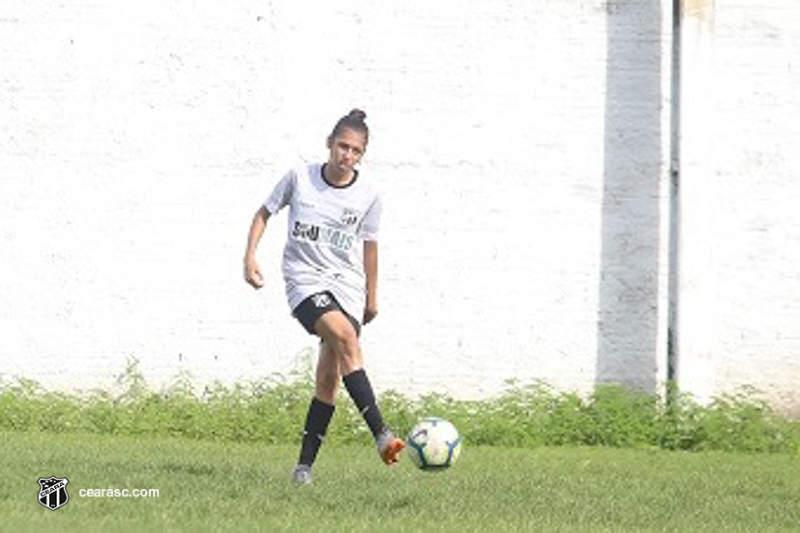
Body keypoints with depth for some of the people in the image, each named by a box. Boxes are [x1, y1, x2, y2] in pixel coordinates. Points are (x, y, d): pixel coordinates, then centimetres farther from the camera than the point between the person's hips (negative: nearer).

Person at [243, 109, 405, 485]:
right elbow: (265, 212, 11)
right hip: (305, 280, -3)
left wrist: (371, 297, 20)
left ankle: (305, 464, 5)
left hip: (347, 285, 3)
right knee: (345, 336, -29)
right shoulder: (300, 179, -3)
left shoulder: (368, 196, 1)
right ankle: (380, 434, -35)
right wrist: (250, 257, 0)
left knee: (329, 377, -4)